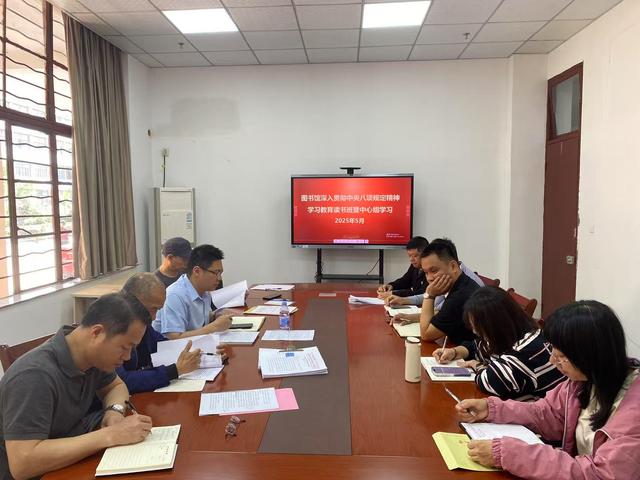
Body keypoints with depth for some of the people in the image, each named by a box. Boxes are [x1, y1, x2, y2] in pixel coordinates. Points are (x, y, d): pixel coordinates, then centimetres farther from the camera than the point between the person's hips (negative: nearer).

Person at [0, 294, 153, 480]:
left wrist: (115, 411, -12)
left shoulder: (92, 354, -9)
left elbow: (116, 386, 9)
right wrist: (110, 436, -31)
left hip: (74, 455, 7)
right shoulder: (35, 376, -29)